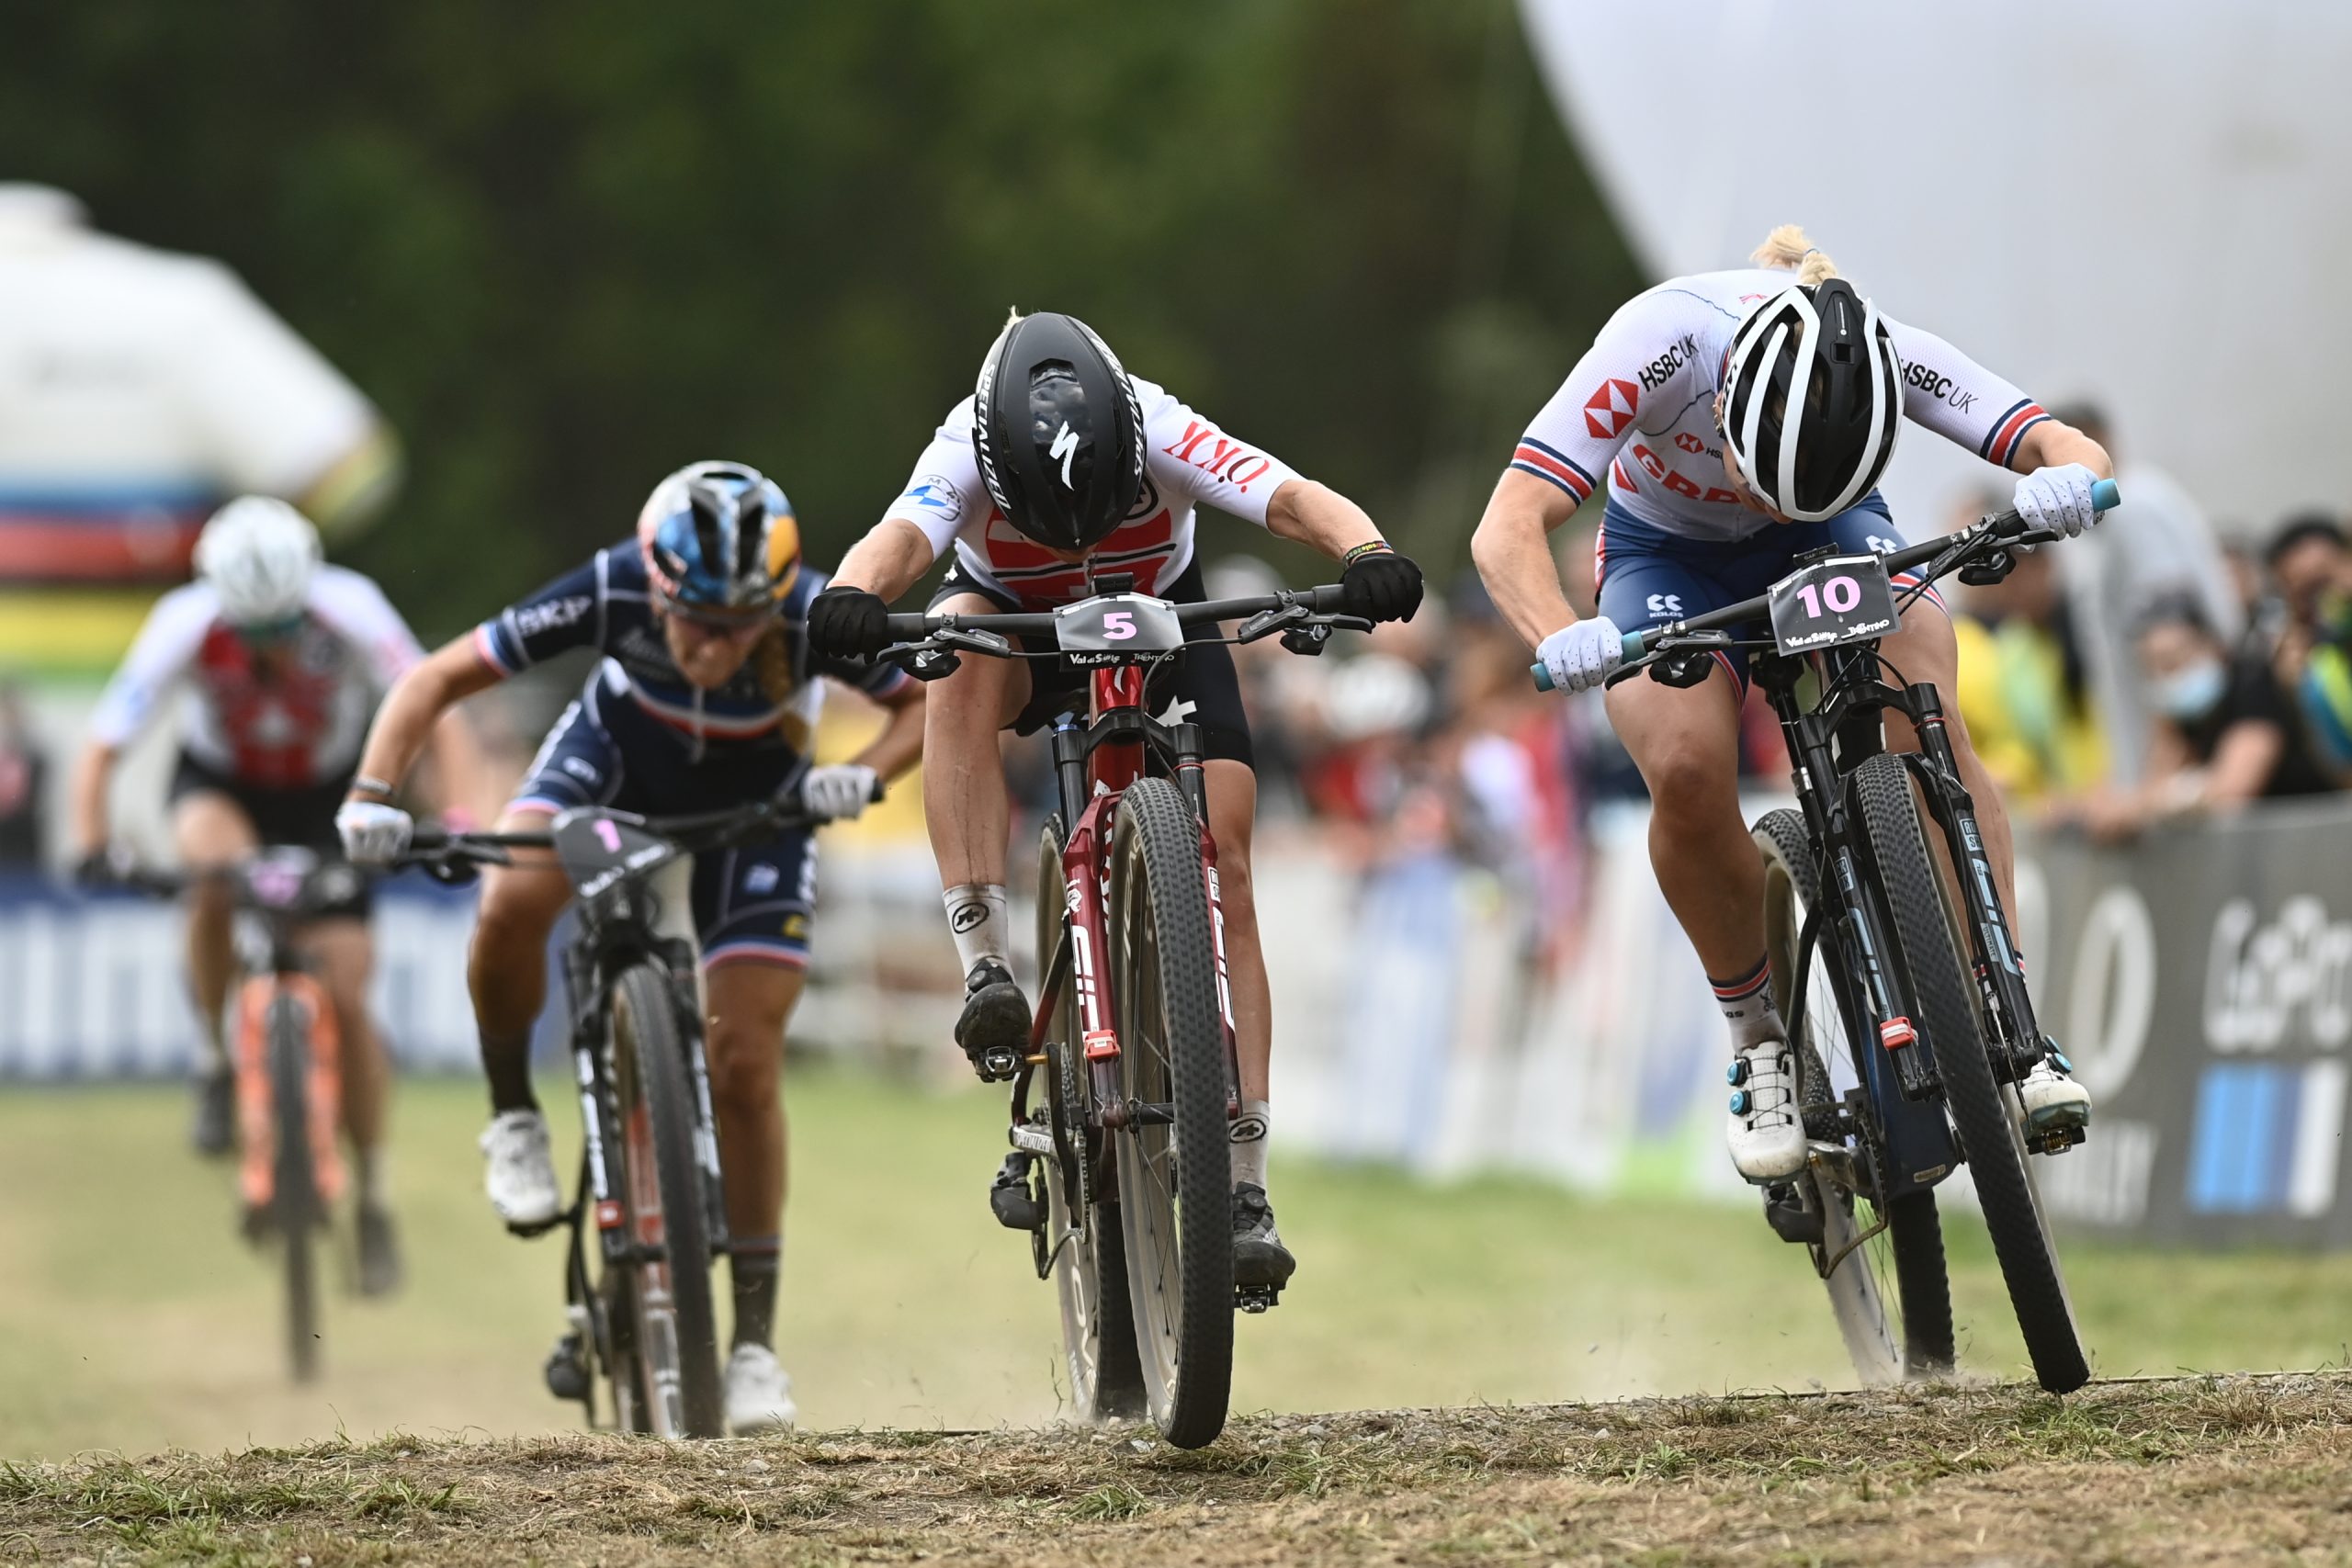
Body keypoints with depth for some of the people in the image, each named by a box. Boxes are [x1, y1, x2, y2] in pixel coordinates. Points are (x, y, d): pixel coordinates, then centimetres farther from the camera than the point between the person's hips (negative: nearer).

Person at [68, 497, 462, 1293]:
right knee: (216, 874, -36)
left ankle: (374, 1197, 6)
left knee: (344, 996, -10)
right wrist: (90, 849, -41)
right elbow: (103, 747, -26)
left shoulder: (350, 610, -31)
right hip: (222, 782, 0)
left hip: (327, 793, 0)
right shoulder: (186, 624, -30)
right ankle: (219, 1062, -13)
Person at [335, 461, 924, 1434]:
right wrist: (372, 794, -40)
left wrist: (863, 776, -39)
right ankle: (514, 1117, -4)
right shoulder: (613, 594, -35)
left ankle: (755, 1342, 3)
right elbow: (438, 679, -26)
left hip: (755, 798, 0)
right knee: (511, 906, -31)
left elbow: (928, 702, -19)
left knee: (744, 1067, -9)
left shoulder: (815, 618, -36)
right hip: (622, 746, 0)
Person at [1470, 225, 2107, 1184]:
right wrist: (1560, 640, -62)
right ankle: (1759, 1038, -6)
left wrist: (2065, 480, -55)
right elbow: (1506, 533, -42)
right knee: (1686, 768, -28)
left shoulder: (1888, 356, -32)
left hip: (1837, 531, 1)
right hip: (1667, 554, -1)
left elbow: (2065, 448, -31)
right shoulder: (1659, 343, -38)